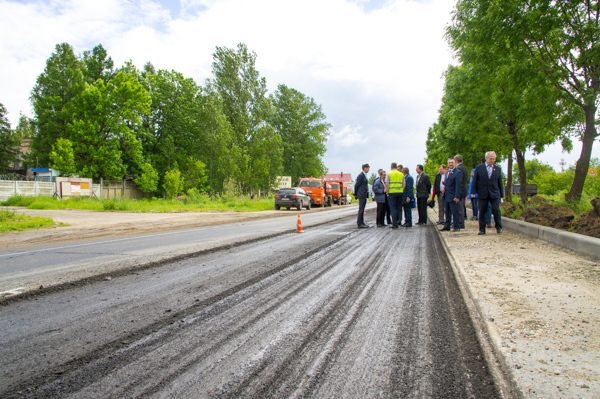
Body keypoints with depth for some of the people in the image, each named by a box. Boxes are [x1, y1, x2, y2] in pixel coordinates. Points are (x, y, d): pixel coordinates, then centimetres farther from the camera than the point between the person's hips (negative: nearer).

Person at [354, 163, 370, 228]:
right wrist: (355, 194, -3)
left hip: (364, 195, 9)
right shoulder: (361, 175, -13)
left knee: (362, 209, 12)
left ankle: (361, 223, 17)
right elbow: (356, 185, -12)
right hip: (362, 195, -9)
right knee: (361, 209, -7)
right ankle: (359, 224, -4)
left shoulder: (364, 175, 16)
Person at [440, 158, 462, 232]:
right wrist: (444, 194, 14)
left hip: (453, 197, -8)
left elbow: (458, 185, -14)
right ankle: (447, 226, 19)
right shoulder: (447, 172, 17)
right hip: (446, 196, 8)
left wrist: (457, 197, -19)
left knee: (454, 212, -2)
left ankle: (456, 227, 7)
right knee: (447, 212, 13)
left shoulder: (458, 172, -9)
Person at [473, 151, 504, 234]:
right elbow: (475, 181, 6)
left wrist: (502, 194, 9)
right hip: (482, 194, -1)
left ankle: (498, 227, 9)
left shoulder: (498, 169, 10)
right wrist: (474, 192, 0)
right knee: (482, 212, 2)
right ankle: (482, 229, 10)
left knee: (496, 210, -7)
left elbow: (500, 183, 12)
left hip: (494, 194, 1)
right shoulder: (479, 168, 5)